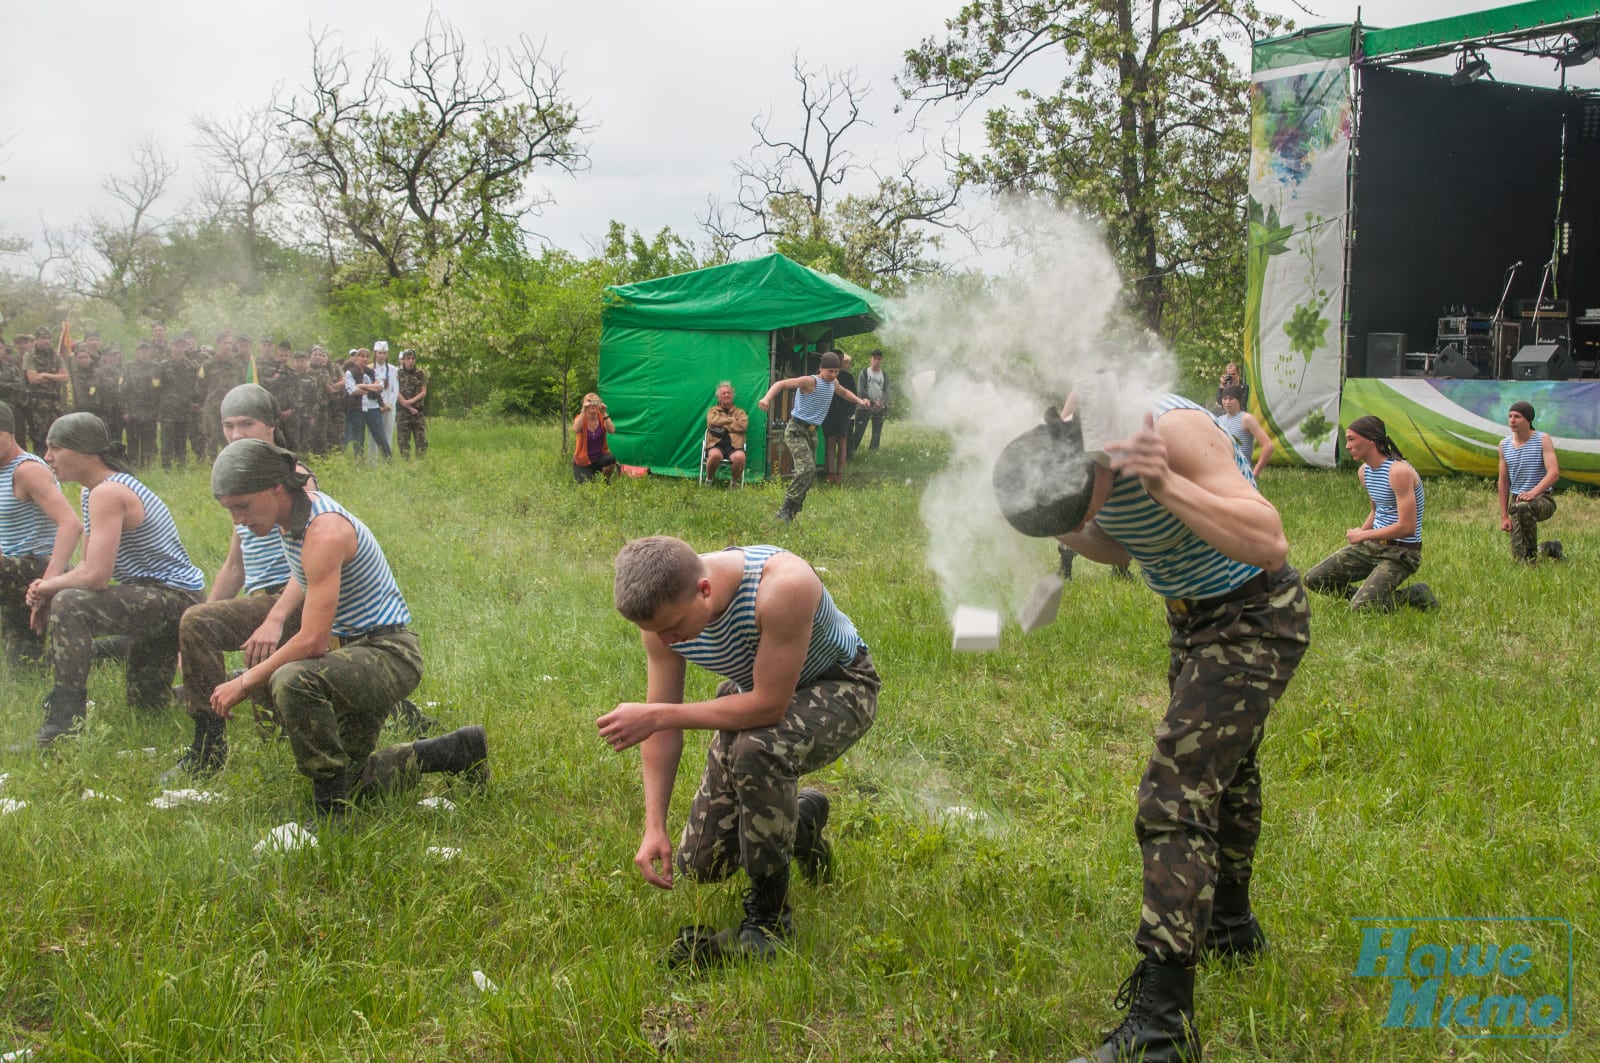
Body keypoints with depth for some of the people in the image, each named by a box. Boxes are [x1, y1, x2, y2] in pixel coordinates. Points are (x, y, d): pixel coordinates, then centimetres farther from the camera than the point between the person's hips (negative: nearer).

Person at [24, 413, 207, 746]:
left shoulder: (108, 494, -23)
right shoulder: (90, 493, 9)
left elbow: (95, 575, -30)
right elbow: (89, 566, 9)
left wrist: (50, 587, -13)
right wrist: (49, 589, -8)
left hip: (174, 596, -11)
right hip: (155, 598, 11)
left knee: (70, 605, -31)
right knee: (147, 702, 23)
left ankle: (64, 724, -28)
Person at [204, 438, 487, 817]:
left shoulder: (324, 532, -26)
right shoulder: (294, 515, 3)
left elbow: (313, 641, -29)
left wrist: (245, 682, -21)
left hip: (389, 654, -10)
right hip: (352, 647, 10)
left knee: (292, 682, -38)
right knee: (350, 782, 12)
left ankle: (332, 809, -25)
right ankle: (457, 752, 24)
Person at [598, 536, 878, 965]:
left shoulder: (782, 587, -40)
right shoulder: (663, 609, -21)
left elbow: (769, 705, -36)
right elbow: (662, 726, -12)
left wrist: (656, 716, -35)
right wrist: (654, 828, -19)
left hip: (838, 686, -6)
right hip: (754, 695, 6)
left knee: (756, 748, -40)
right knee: (700, 865, 1)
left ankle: (769, 914, -20)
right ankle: (801, 819, 30)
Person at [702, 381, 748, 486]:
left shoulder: (740, 412, 21)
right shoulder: (713, 411, 20)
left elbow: (743, 426, 0)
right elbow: (712, 422, -3)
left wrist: (722, 426, -1)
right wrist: (732, 420, 2)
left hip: (734, 445, 1)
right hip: (716, 444, -1)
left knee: (740, 457, -36)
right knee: (715, 455, -38)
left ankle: (734, 481, -9)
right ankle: (709, 480, -11)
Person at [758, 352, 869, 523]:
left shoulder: (832, 383, 10)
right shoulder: (810, 381, -16)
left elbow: (844, 392, 34)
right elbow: (781, 384, -24)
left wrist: (859, 401, 19)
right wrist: (767, 398, -41)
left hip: (812, 432, 9)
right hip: (796, 430, -9)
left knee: (810, 473, 6)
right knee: (807, 469, -23)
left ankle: (793, 512, 14)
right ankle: (784, 509, -20)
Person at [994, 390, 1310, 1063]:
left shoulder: (1174, 430, -33)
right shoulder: (1072, 444, -9)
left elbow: (1268, 544, -40)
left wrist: (1165, 484, -47)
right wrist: (1064, 534, -11)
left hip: (1253, 622, -9)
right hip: (1194, 618, 9)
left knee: (1175, 797, -17)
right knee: (1222, 770, 26)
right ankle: (1231, 927, 49)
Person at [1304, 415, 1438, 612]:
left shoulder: (1399, 471, -22)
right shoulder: (1365, 471, 7)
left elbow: (1407, 527, -25)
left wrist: (1363, 535, -16)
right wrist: (1360, 533, 8)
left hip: (1400, 553, -8)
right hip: (1373, 545, 8)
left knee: (1360, 608, -22)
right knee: (1314, 579, 1)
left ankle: (1415, 596, 0)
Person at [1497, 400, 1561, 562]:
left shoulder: (1543, 440, -7)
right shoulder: (1504, 445, 6)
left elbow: (1554, 473, -18)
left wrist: (1533, 492, -35)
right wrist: (1504, 517, 6)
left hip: (1543, 500, -5)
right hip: (1517, 501, 5)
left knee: (1524, 506, -42)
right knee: (1520, 558, -2)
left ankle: (1533, 552, -23)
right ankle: (1550, 548, 31)